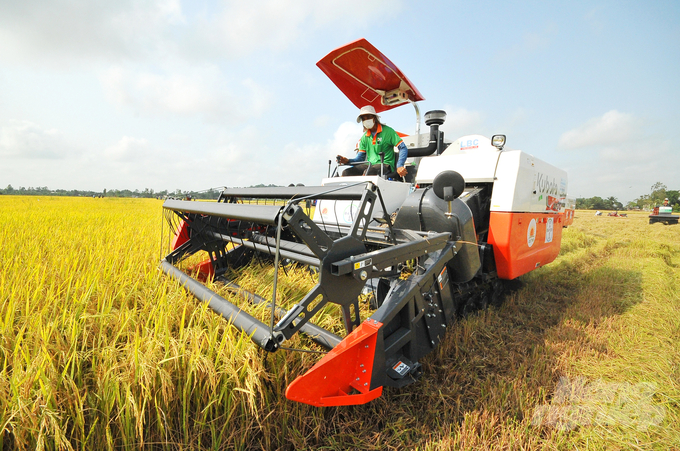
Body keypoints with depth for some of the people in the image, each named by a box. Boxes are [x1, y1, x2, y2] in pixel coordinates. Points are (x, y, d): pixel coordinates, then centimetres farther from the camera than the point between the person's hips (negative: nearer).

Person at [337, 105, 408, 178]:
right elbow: (360, 157, 14)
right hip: (369, 165, 5)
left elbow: (403, 148, -3)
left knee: (368, 172, -38)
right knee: (346, 173, -20)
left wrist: (399, 166, -19)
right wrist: (348, 161, -7)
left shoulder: (388, 131, 1)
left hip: (385, 165, -5)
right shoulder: (364, 137, 16)